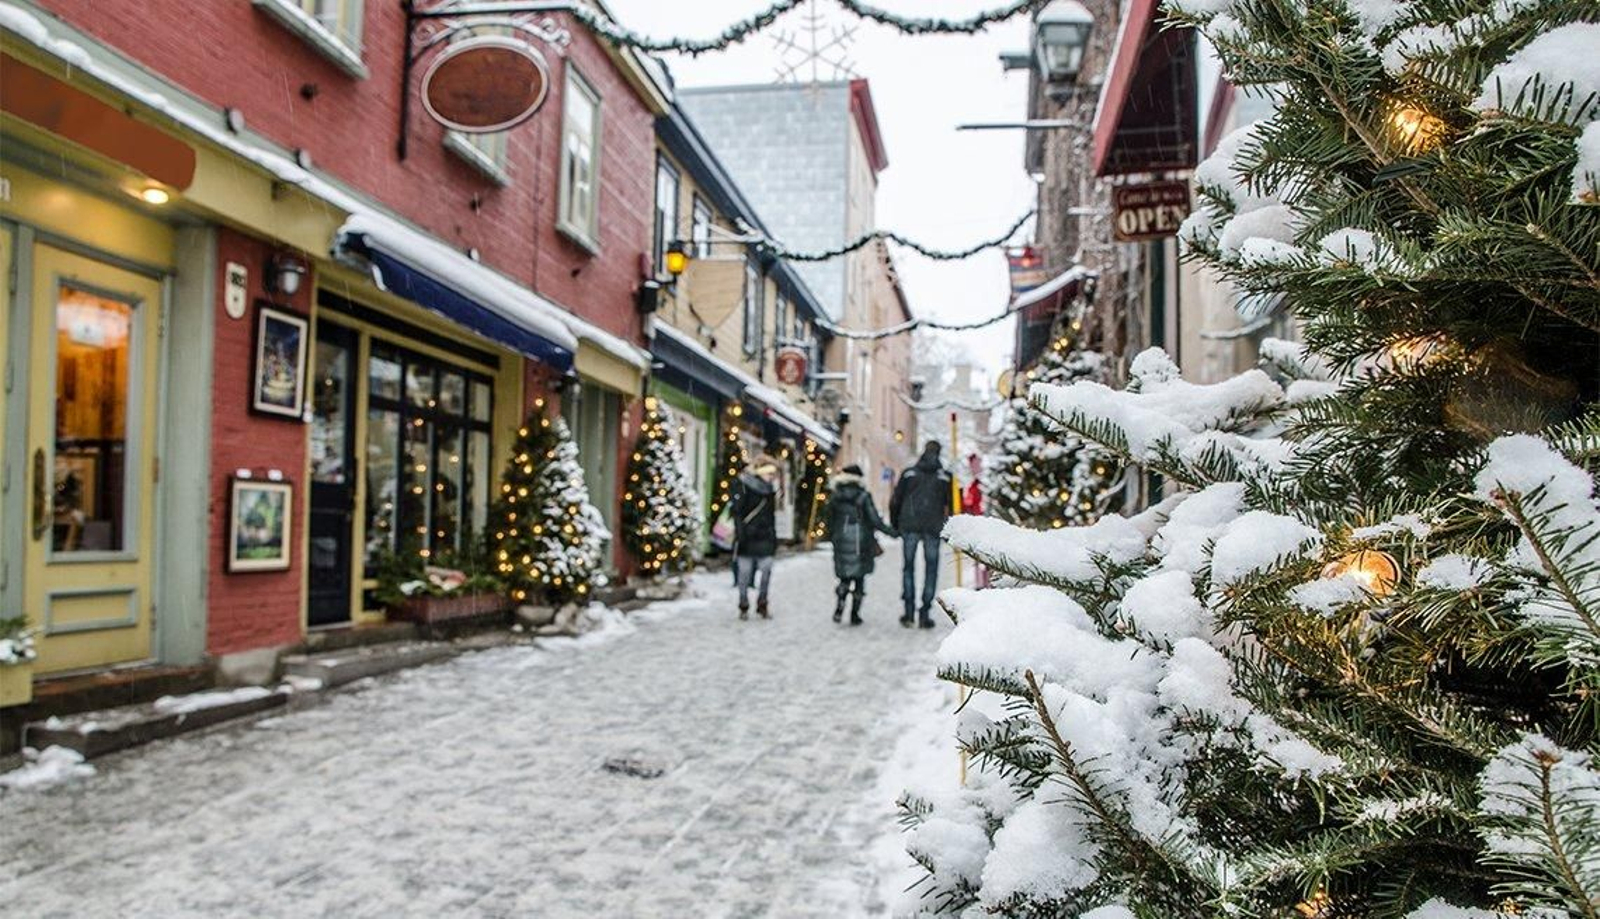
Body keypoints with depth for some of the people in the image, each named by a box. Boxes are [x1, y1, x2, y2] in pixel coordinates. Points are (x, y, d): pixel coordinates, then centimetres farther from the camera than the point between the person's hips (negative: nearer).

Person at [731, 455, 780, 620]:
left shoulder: (769, 488, 12)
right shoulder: (743, 485, -6)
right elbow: (737, 512, -10)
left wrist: (774, 537, 13)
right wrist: (740, 534, -16)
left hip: (765, 538, 5)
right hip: (747, 537, -5)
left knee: (766, 572, 0)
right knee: (745, 572, 2)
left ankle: (762, 605, 13)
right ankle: (743, 607, 13)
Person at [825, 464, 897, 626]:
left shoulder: (835, 497, 1)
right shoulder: (863, 496, -8)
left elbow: (830, 523, 6)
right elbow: (874, 520, -10)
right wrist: (891, 532, 0)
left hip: (842, 541, 2)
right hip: (861, 543, -2)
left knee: (845, 577, 12)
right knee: (859, 578, 9)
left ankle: (839, 607, -11)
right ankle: (855, 614, 9)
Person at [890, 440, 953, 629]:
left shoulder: (908, 473, 8)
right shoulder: (945, 477, 6)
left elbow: (895, 502, 6)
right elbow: (950, 505, 5)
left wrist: (894, 525, 15)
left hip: (909, 526, 1)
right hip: (933, 528, -1)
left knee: (909, 567, 10)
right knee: (931, 569, 6)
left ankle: (909, 612, 3)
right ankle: (924, 613, 2)